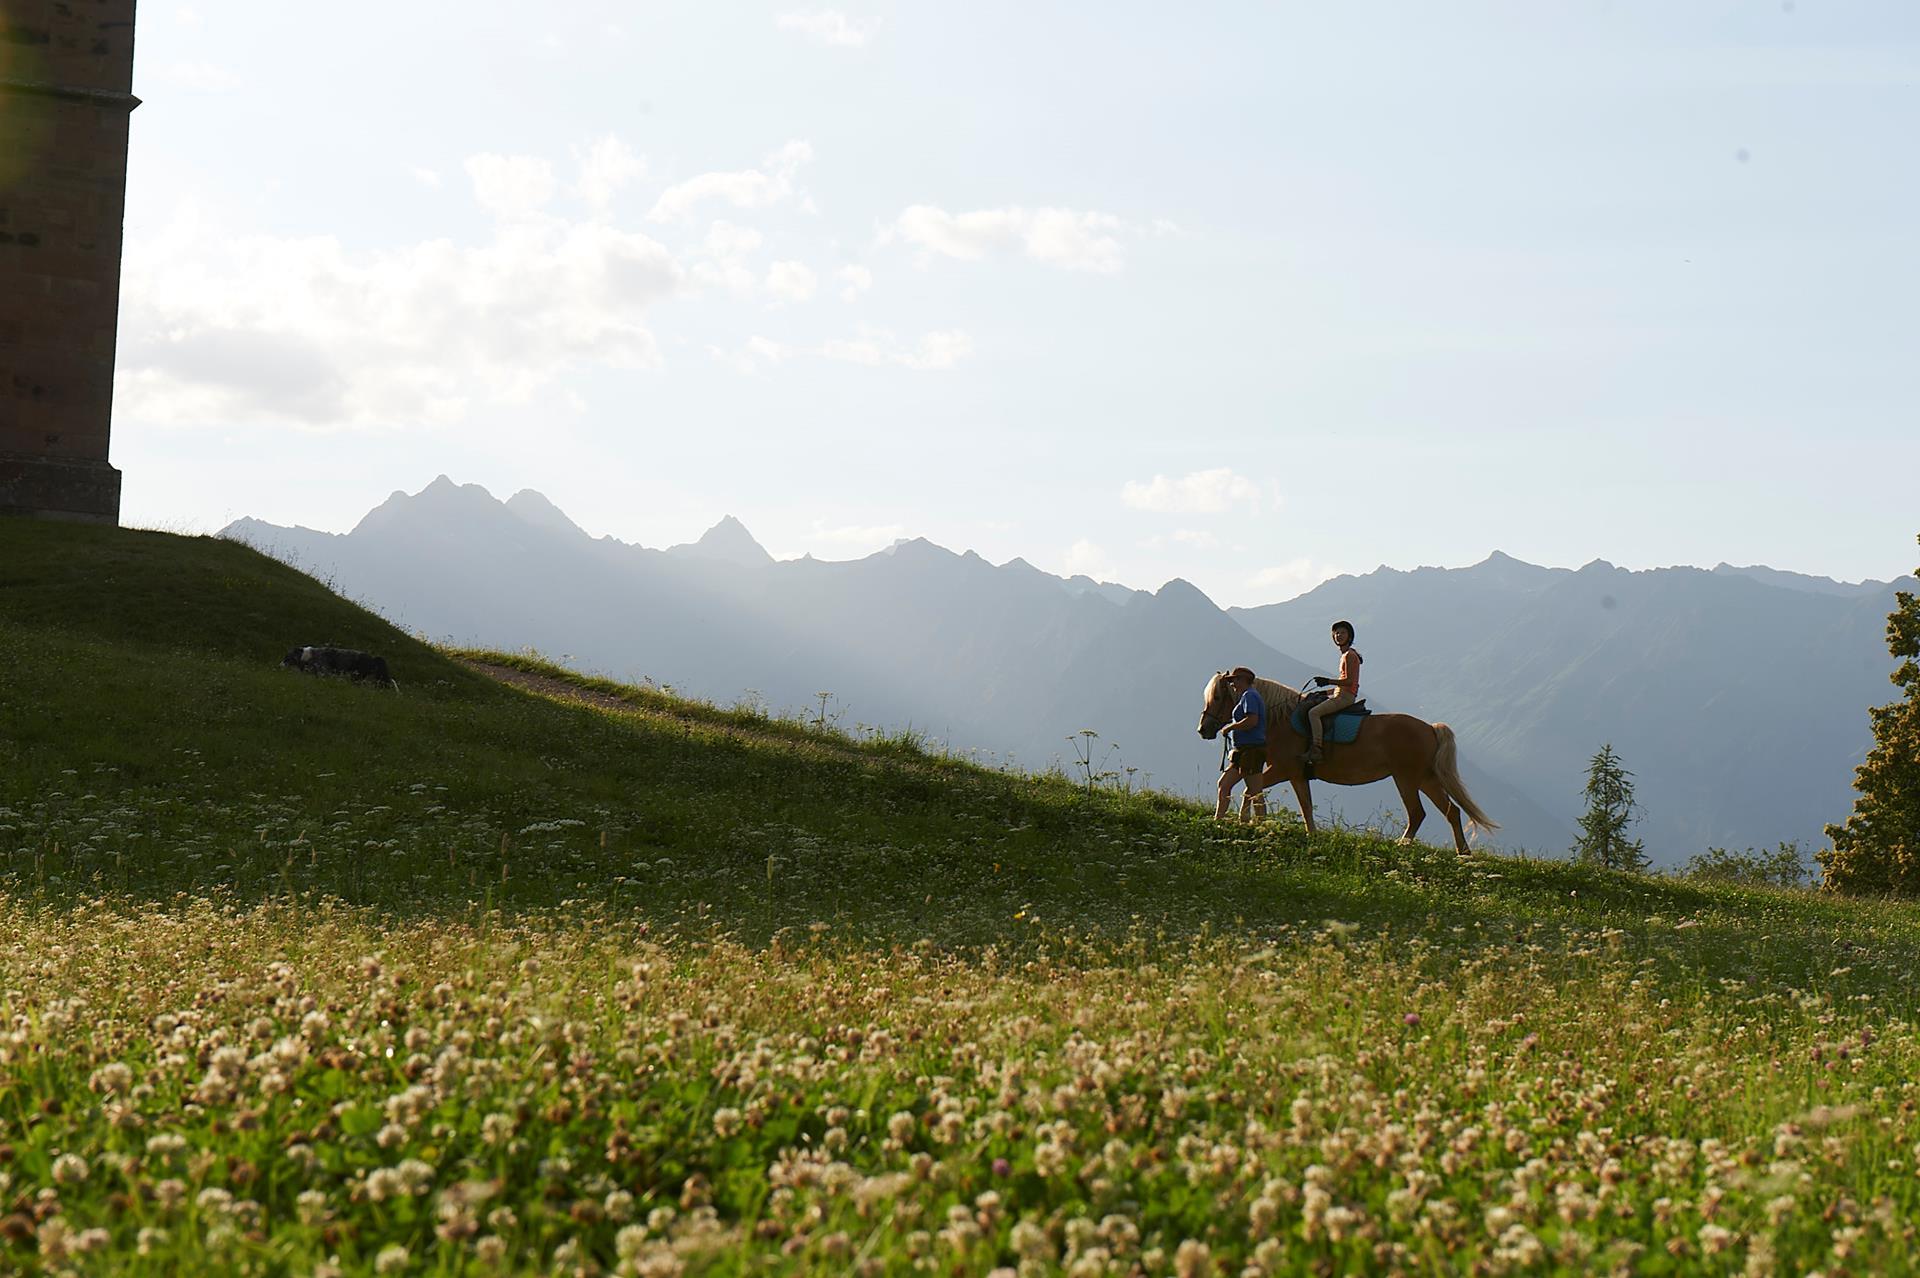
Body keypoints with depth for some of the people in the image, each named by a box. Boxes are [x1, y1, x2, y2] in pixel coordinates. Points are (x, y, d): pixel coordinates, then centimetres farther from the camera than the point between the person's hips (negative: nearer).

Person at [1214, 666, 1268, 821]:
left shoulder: (1249, 696, -10)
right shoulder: (1247, 696, 22)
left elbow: (1252, 720, -24)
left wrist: (1230, 727, -13)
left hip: (1251, 749, -11)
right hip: (1242, 751, 11)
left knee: (1255, 791, -9)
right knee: (1224, 784, 9)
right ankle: (1218, 820, 9)